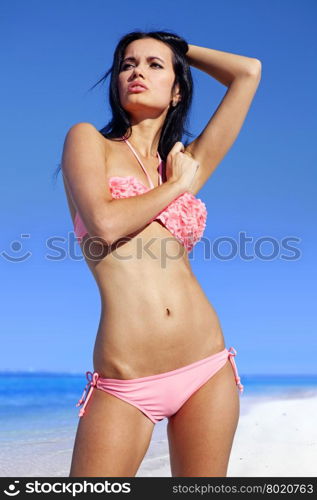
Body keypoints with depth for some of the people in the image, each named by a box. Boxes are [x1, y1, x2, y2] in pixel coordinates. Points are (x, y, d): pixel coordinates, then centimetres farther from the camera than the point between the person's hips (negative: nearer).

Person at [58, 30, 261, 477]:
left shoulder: (188, 162, 14)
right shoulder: (88, 139, 7)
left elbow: (248, 72, 17)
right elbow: (104, 223, -12)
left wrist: (180, 47, 27)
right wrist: (178, 184, 1)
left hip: (208, 367, 4)